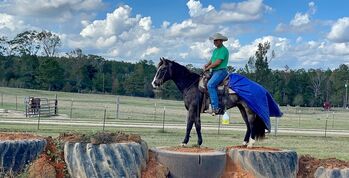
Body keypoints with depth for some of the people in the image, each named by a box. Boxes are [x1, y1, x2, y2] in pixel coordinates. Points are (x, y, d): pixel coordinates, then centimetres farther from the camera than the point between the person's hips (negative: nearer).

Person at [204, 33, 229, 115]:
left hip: (220, 71, -10)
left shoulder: (224, 50, -9)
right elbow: (212, 60, 21)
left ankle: (215, 107, -30)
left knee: (210, 84, -29)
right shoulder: (215, 50, 20)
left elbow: (218, 62, -17)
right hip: (214, 71, 10)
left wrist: (208, 67, -9)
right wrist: (207, 65, -1)